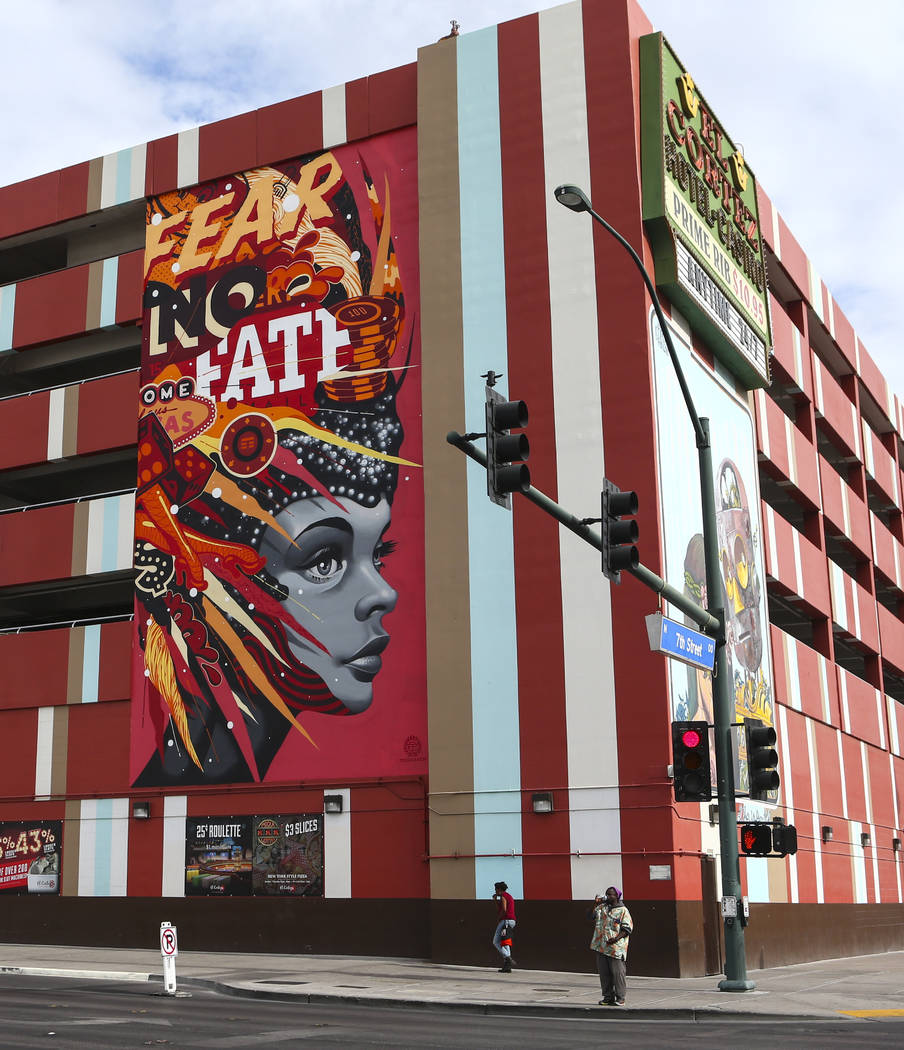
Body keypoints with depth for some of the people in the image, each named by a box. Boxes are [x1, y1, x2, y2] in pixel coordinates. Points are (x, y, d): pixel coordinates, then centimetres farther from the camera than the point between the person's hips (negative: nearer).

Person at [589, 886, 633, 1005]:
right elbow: (590, 916, 11)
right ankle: (608, 996, 17)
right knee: (604, 973, 8)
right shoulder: (602, 907, 14)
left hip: (616, 947, -5)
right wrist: (595, 904, 0)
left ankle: (620, 998, 3)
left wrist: (616, 938, -19)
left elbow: (627, 928, -6)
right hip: (601, 946, 5)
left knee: (617, 973, -4)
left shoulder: (623, 910, -2)